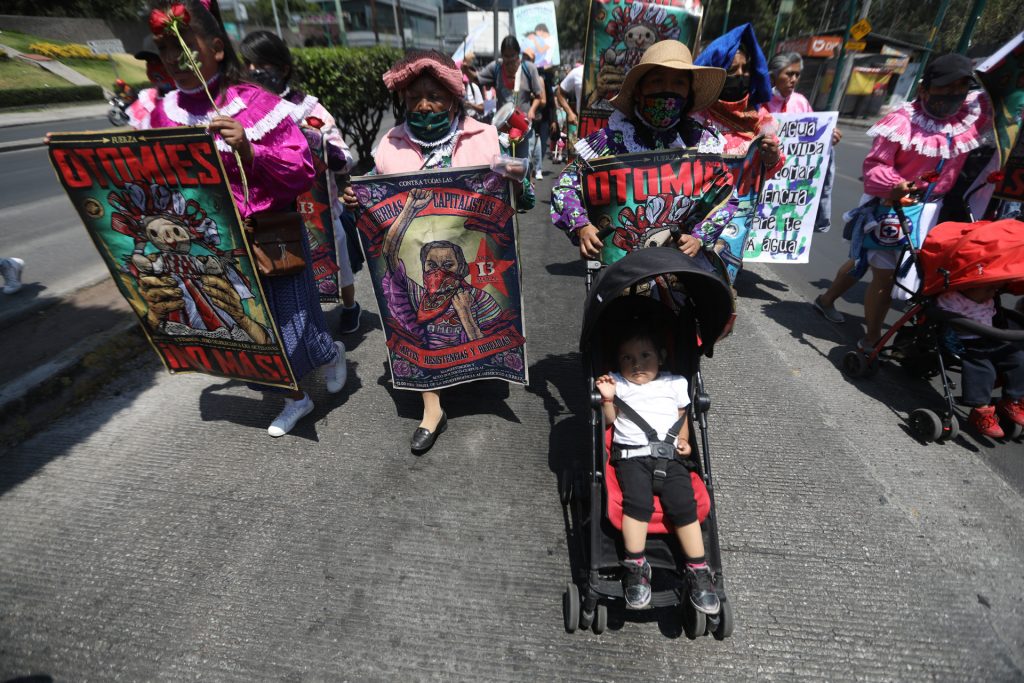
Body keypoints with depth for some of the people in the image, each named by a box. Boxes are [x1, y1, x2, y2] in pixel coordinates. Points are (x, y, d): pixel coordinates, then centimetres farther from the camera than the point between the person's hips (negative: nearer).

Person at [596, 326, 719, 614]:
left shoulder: (675, 383, 19)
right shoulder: (618, 384, 15)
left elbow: (682, 417, 25)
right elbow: (609, 420, 12)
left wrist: (683, 440, 7)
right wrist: (608, 398, -6)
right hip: (631, 453, -1)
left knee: (683, 504, -21)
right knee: (638, 502, -26)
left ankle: (697, 569, -9)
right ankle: (636, 566, -17)